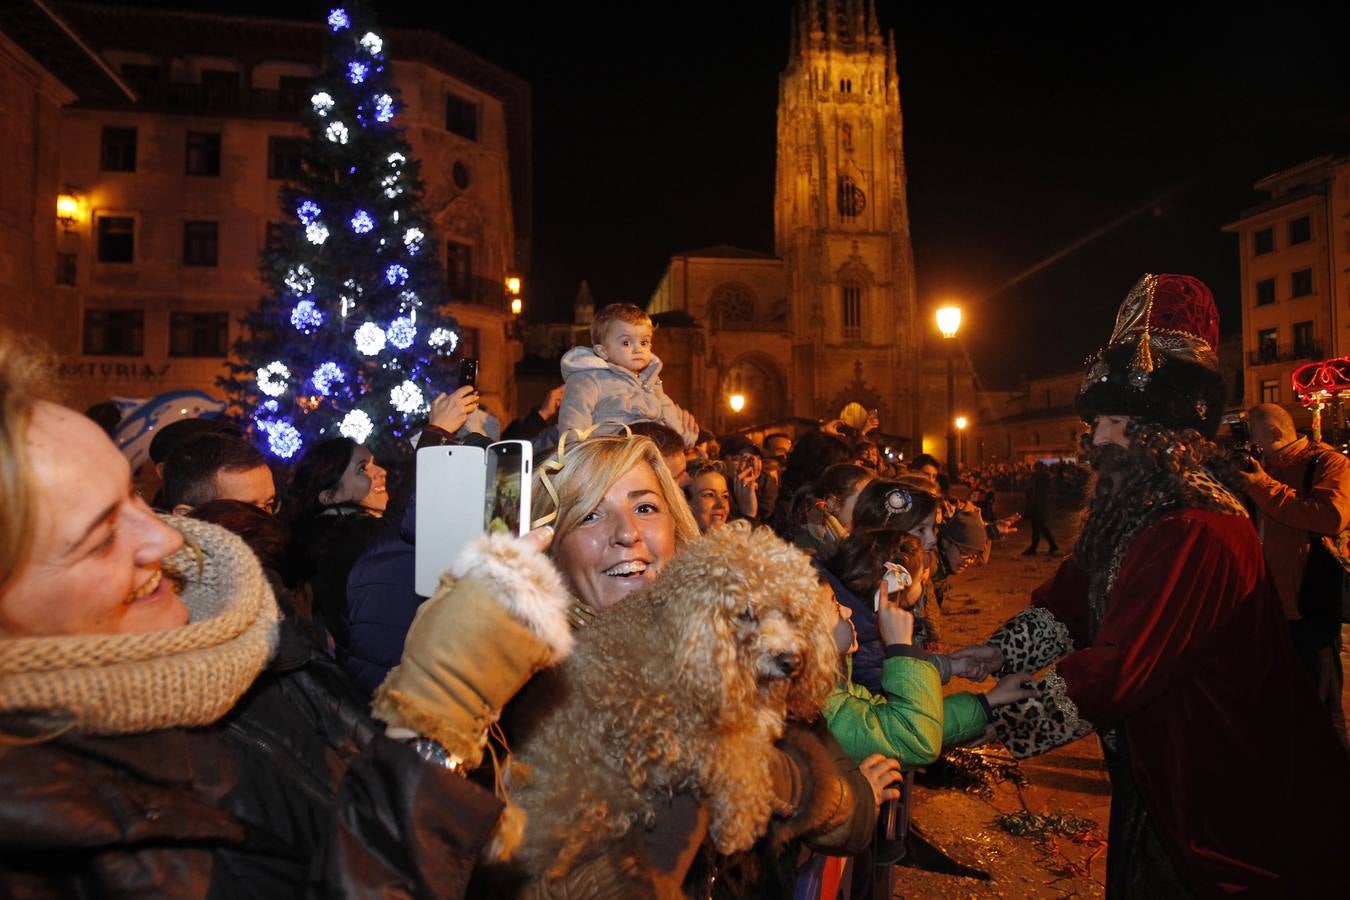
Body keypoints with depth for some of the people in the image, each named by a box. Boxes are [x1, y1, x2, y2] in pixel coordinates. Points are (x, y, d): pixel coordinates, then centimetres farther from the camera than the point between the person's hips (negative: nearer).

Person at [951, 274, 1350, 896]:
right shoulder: (1128, 511, 4)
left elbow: (1118, 670, -33)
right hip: (1155, 774, 9)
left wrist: (989, 714, -31)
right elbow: (1067, 603, 2)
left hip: (1228, 796, -8)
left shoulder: (1197, 535, -28)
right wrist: (998, 652, -14)